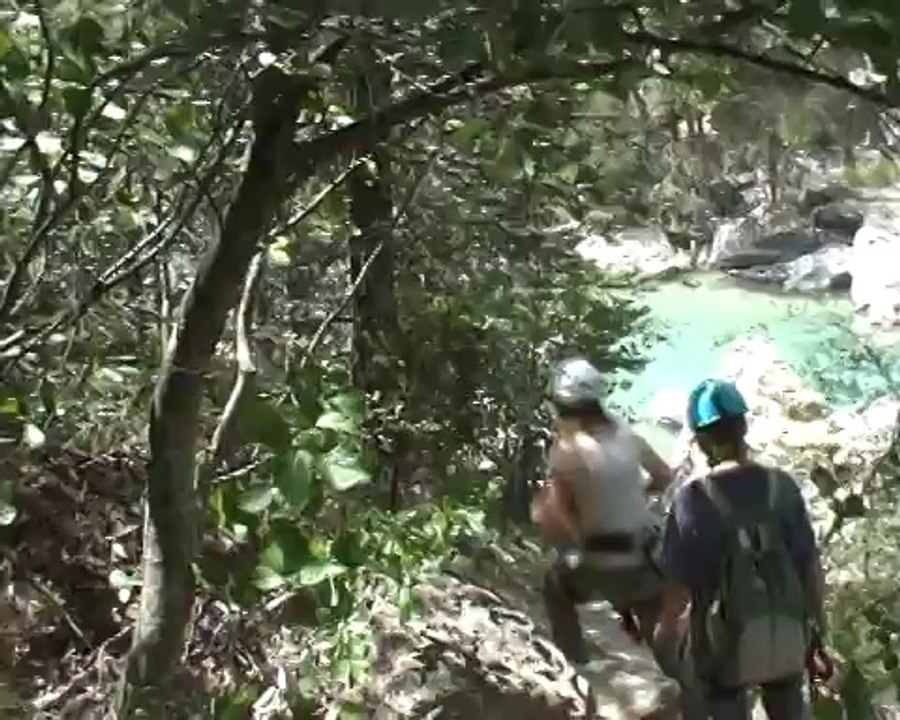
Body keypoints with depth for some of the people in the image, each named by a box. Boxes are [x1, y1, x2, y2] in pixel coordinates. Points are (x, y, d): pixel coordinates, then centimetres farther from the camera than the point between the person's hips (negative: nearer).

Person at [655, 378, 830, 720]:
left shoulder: (694, 498, -20)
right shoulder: (782, 485, -10)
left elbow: (680, 582, -16)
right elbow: (809, 562, -4)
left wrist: (666, 628, 2)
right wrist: (817, 615, 12)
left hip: (726, 641, -3)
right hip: (787, 635, 3)